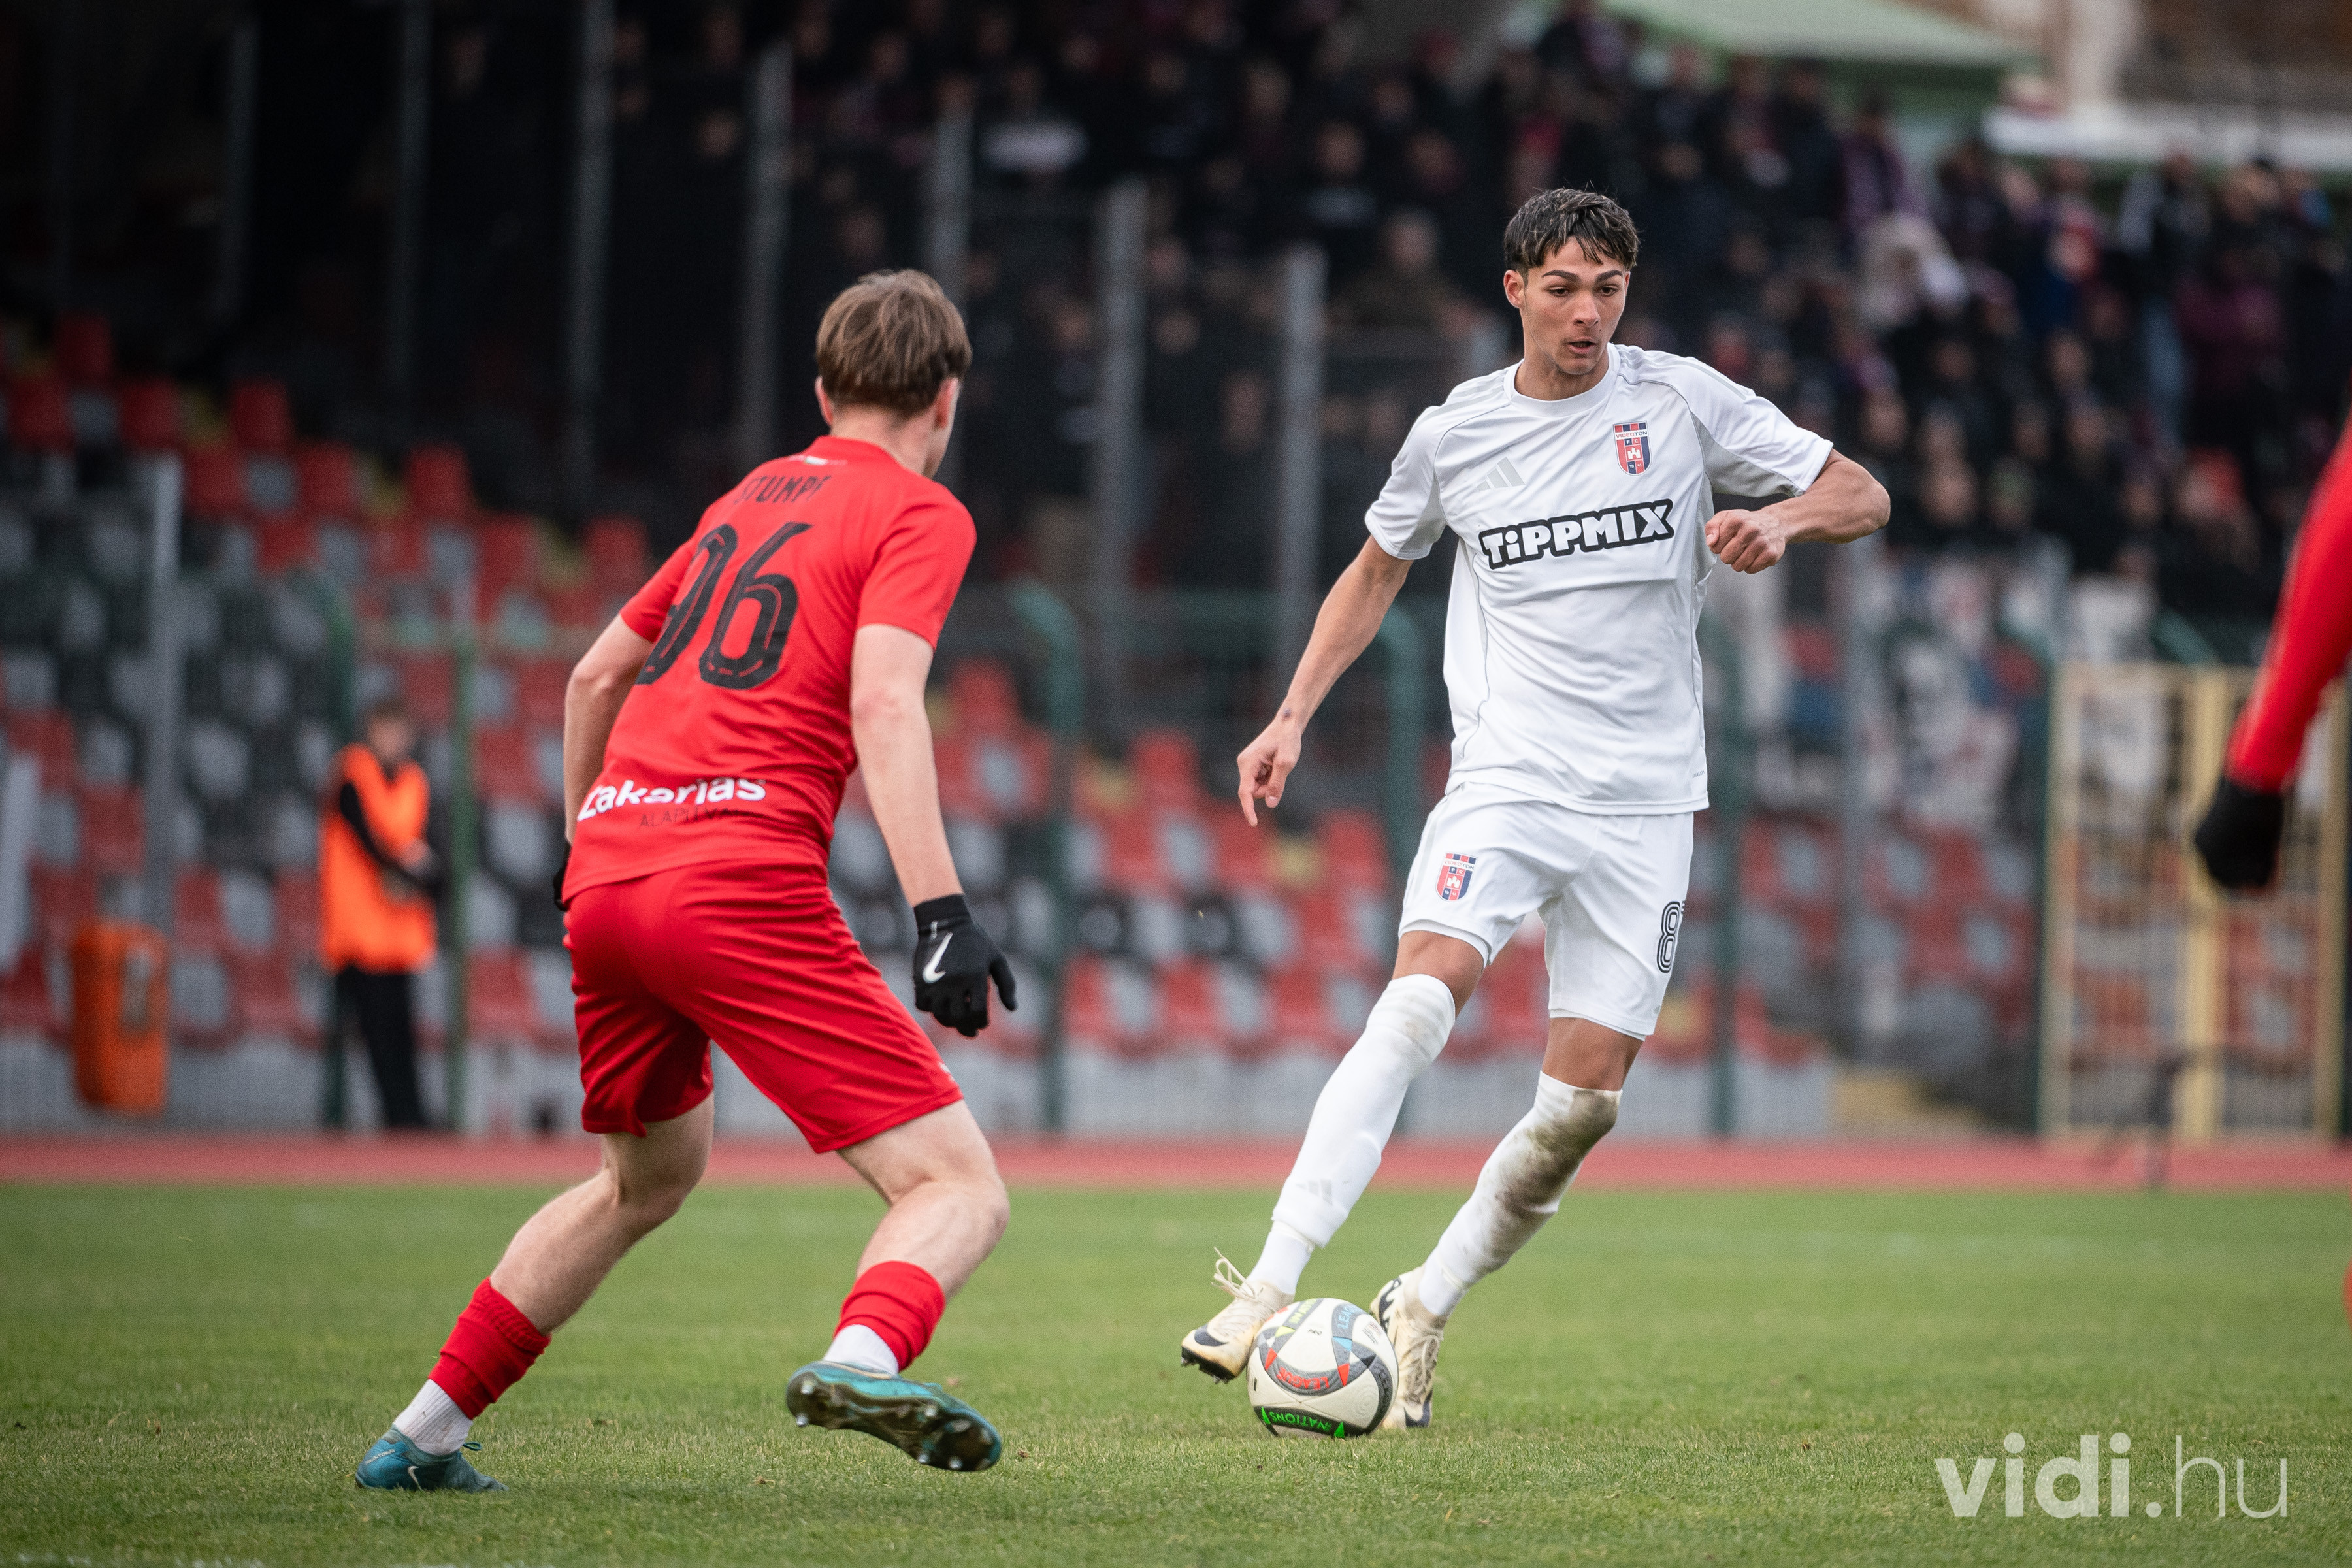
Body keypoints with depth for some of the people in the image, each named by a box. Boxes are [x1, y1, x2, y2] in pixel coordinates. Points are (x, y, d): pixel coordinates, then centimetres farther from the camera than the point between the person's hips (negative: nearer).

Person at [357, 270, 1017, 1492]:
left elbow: (597, 674, 32)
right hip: (745, 876, -7)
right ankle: (865, 1358, -41)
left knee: (650, 1175, 31)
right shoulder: (921, 514, 4)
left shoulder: (751, 498, 26)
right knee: (959, 1189, -9)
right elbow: (883, 707, -12)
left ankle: (421, 1435, 30)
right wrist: (941, 914, -20)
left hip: (605, 874, 7)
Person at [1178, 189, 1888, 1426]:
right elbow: (1376, 570, 23)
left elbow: (1863, 496, 5)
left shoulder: (1682, 401, 2)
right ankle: (1273, 1287, -31)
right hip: (1506, 777, -1)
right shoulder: (1452, 436, 6)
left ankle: (1424, 1310, 13)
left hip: (1646, 801, 1)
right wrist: (1294, 717, 13)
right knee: (1420, 1001, -25)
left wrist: (1779, 518, -17)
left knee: (1584, 1100, -4)